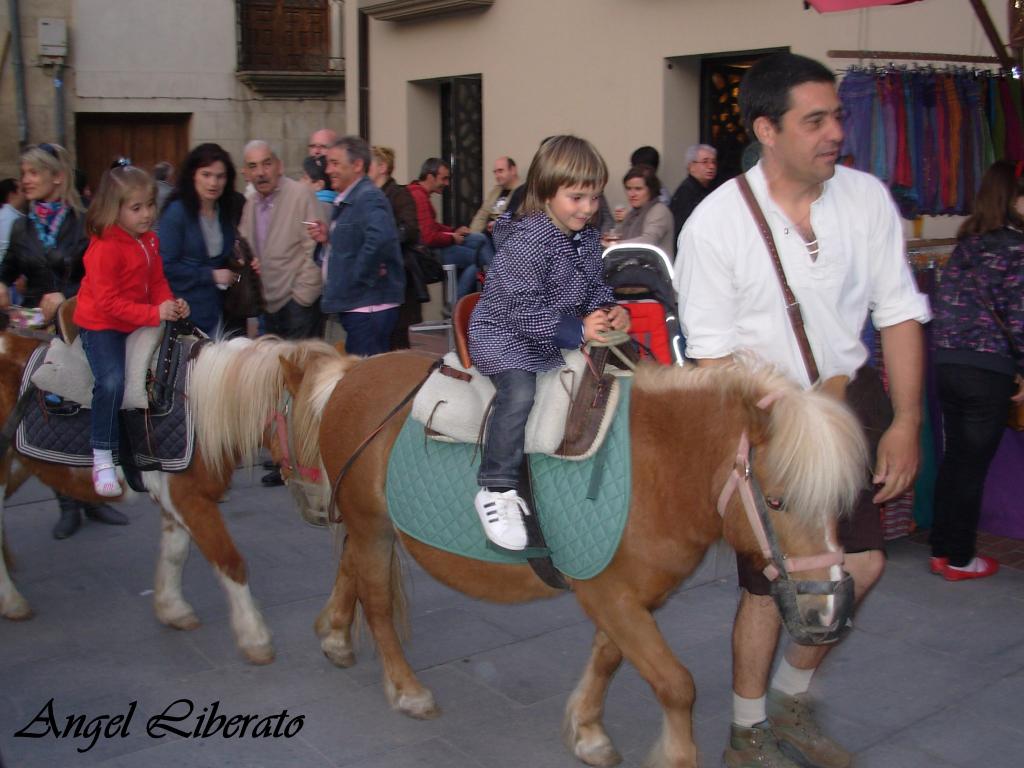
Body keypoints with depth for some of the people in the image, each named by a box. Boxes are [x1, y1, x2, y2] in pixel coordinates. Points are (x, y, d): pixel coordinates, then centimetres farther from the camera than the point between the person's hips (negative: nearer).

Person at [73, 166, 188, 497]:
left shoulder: (148, 239, 0)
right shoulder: (105, 248, -25)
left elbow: (157, 280, 7)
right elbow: (108, 302, -26)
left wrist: (171, 303, -14)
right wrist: (154, 313, -32)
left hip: (137, 321, 8)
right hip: (101, 324, -8)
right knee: (112, 382, -27)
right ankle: (102, 460, -16)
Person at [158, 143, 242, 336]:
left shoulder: (229, 210, 9)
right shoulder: (177, 211, -10)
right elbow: (166, 266, -13)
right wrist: (211, 275, -12)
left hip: (217, 310, 5)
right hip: (184, 311, -5)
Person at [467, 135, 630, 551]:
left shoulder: (588, 238, 5)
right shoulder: (526, 242, -21)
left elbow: (594, 287, 17)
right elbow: (524, 311, -24)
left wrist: (607, 308, -6)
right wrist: (577, 328, -24)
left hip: (557, 336, 8)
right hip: (503, 334, -8)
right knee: (519, 391, -32)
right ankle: (496, 491, -22)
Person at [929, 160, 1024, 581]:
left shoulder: (967, 242, 9)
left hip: (946, 363, 6)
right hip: (987, 369, -6)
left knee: (954, 457, 16)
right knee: (974, 464, 4)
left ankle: (941, 549, 22)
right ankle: (959, 558, 13)